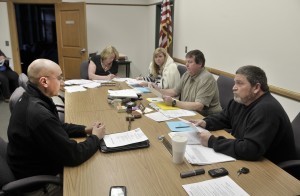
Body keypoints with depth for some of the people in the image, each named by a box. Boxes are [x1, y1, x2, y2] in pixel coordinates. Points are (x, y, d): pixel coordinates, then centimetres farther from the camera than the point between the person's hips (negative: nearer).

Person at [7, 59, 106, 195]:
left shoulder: (30, 98, -5)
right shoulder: (39, 114, -36)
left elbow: (57, 127, 10)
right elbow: (73, 156, -28)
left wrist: (85, 130, -2)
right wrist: (95, 137, -12)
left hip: (34, 160, 8)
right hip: (36, 175, -8)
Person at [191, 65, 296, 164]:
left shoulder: (266, 110, -28)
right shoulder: (241, 100, 0)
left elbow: (250, 150, -36)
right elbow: (223, 118, 16)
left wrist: (212, 141, -28)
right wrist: (206, 123, -4)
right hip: (247, 160, 7)